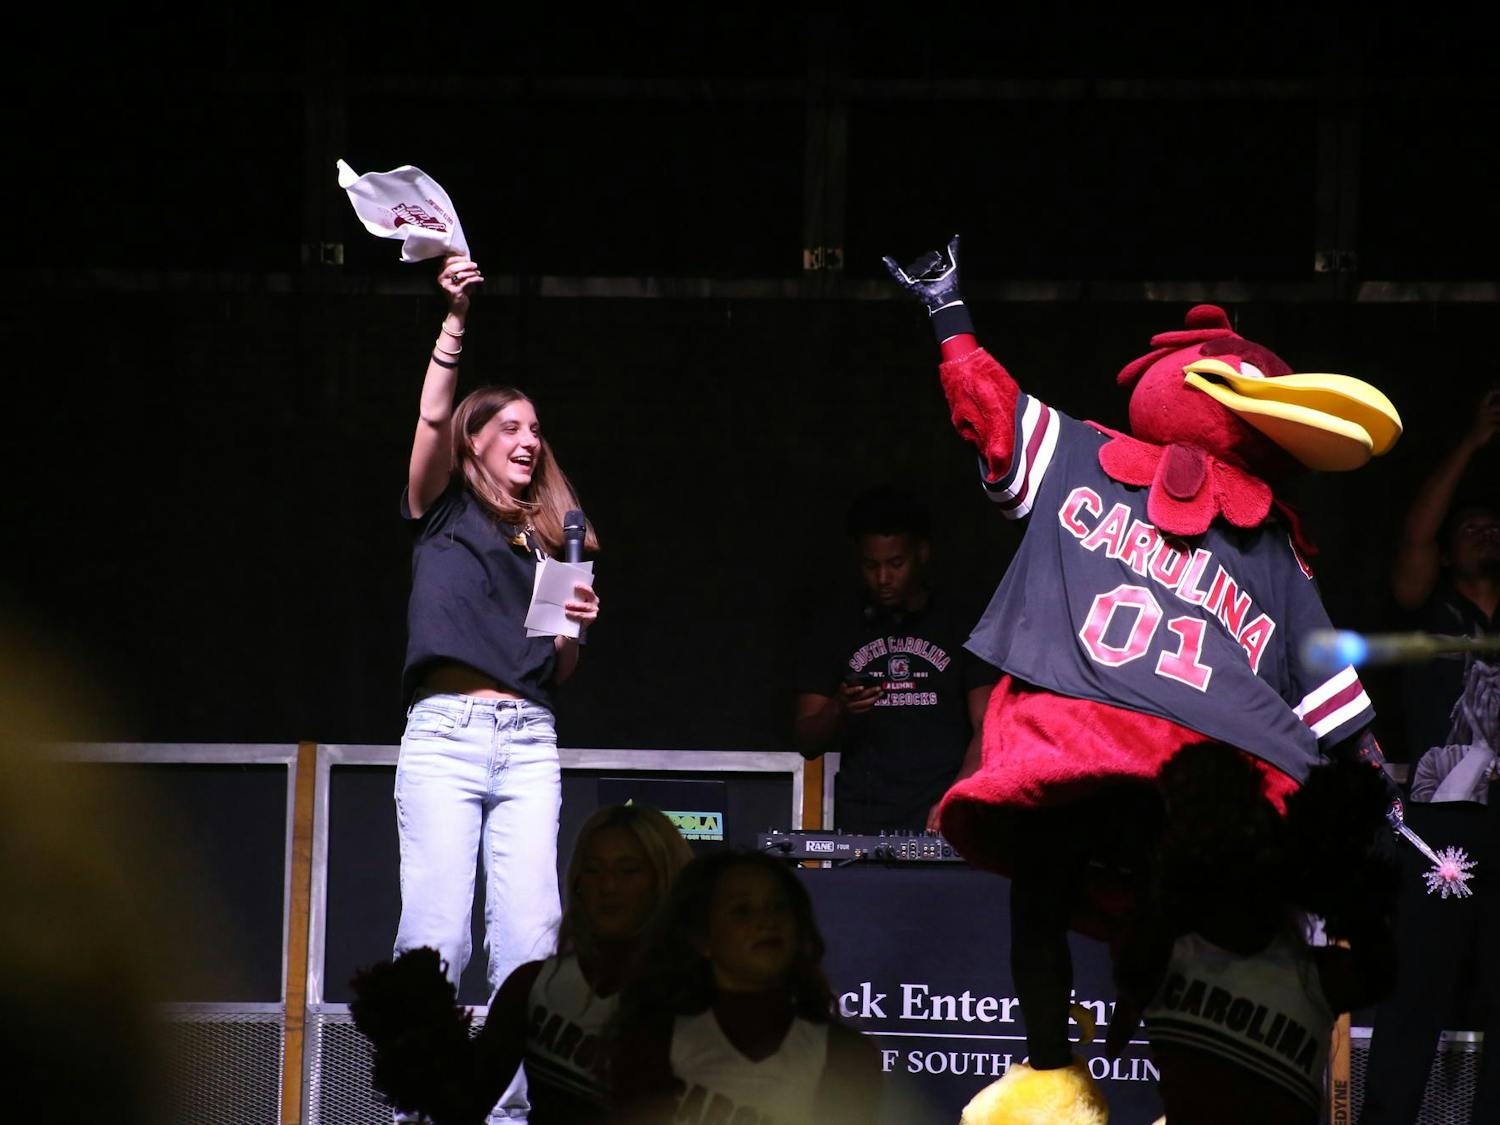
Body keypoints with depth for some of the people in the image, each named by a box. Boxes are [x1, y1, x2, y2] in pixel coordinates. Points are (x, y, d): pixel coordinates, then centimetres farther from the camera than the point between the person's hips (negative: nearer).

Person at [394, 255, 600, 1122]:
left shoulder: (548, 540, 21)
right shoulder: (444, 512, 11)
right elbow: (433, 420, -7)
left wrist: (575, 629, 1)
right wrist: (455, 320, -17)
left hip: (528, 738, 4)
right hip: (446, 731, -4)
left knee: (530, 933, -7)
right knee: (437, 929, -11)